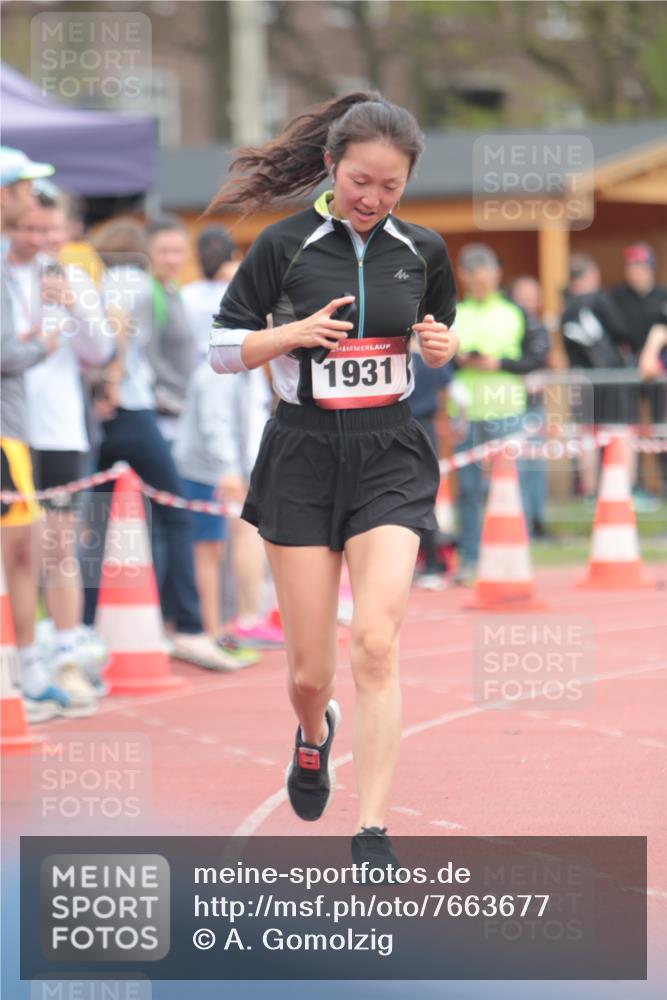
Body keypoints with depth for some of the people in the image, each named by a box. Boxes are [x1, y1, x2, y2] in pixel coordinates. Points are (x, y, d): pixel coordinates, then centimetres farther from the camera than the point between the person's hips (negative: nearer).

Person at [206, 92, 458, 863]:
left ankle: (371, 830, -14)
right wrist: (295, 332, -16)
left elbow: (442, 336, 21)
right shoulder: (285, 246, -4)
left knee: (375, 642, -17)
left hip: (390, 458, 1)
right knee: (309, 669, 4)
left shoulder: (422, 251, 3)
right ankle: (314, 736, 41)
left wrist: (442, 346, -3)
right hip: (303, 459, -1)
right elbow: (222, 349, 1)